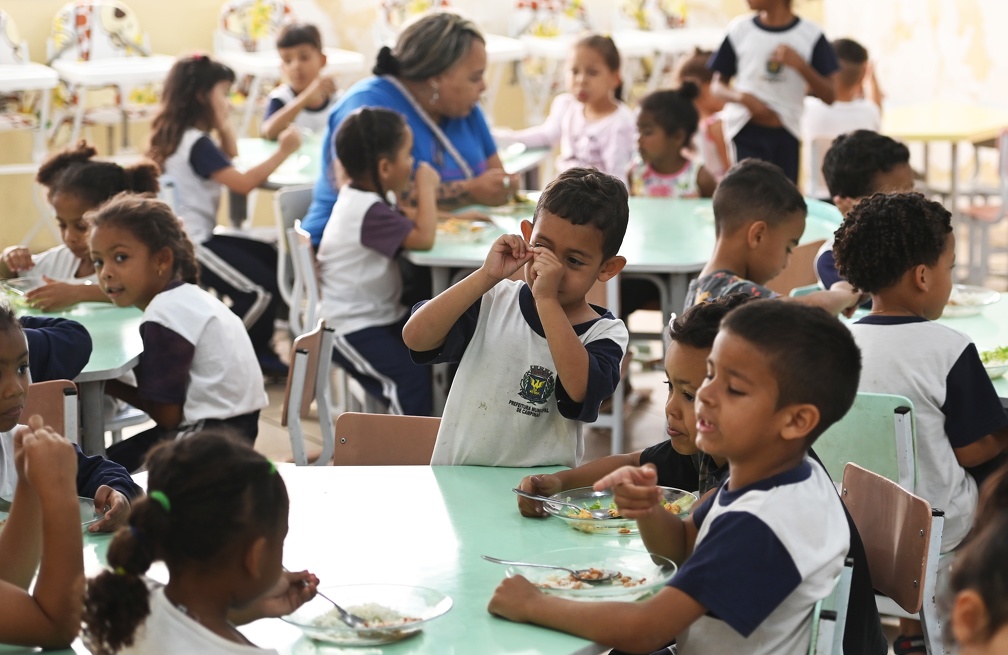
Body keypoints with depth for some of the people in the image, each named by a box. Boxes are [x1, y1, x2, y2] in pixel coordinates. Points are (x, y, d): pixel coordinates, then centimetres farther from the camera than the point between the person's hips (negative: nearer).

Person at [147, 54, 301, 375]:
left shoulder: (183, 136, 12)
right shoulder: (197, 144, -19)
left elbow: (230, 156, 27)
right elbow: (242, 183, -27)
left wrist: (223, 124, 10)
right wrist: (282, 152, -22)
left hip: (195, 237, 11)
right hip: (191, 246, -11)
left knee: (271, 258, 18)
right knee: (262, 289, -18)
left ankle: (258, 352, 17)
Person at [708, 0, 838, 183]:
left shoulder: (810, 35, 0)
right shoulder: (740, 29, 3)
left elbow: (829, 96, -1)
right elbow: (718, 84, 8)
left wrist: (800, 65, -16)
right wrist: (743, 98, -13)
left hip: (787, 133, 1)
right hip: (747, 132, -1)